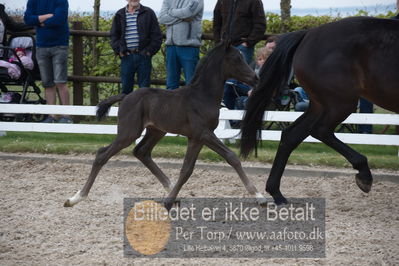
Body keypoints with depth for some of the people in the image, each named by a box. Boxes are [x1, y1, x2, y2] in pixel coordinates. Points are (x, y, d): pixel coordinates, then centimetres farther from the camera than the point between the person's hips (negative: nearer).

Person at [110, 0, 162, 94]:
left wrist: (150, 50, -6)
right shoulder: (120, 15, 10)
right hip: (126, 56, 2)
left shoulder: (148, 13, 3)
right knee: (126, 87, 6)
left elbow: (157, 35, 3)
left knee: (144, 86, 1)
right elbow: (114, 36, 15)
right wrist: (119, 50, 1)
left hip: (143, 56, -2)